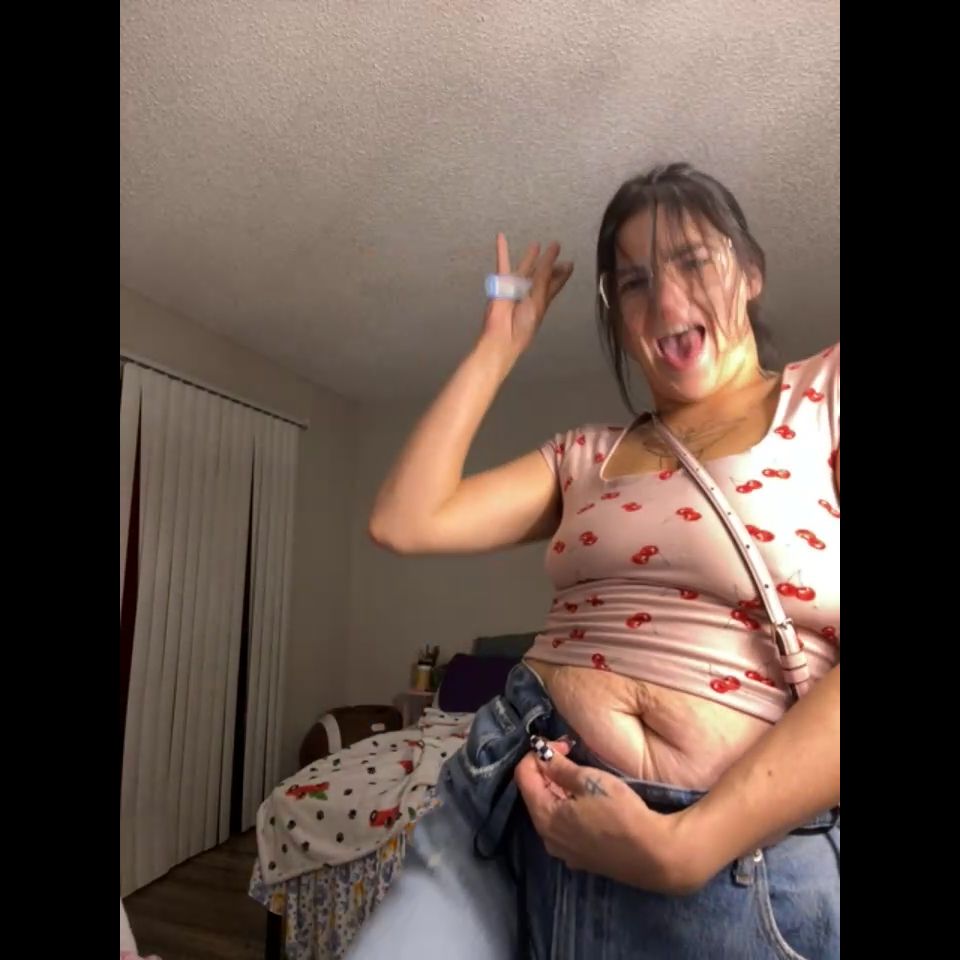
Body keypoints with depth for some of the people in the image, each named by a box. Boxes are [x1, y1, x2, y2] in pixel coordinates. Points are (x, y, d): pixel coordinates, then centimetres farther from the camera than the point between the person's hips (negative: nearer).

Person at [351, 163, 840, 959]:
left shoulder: (828, 392, 0)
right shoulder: (587, 455, 12)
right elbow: (404, 523, 1)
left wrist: (685, 846, -16)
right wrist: (499, 346, 7)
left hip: (739, 857, -3)